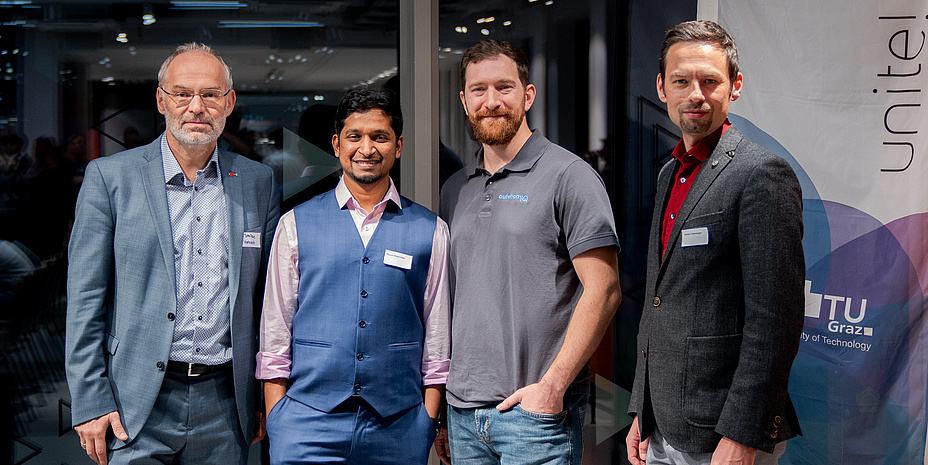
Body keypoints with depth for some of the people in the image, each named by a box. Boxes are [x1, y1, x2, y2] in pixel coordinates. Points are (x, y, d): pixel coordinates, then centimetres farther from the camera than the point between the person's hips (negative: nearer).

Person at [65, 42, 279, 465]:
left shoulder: (258, 182, 6)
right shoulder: (109, 176, -1)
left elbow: (268, 296, 10)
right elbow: (85, 299, -2)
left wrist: (268, 397, 8)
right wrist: (89, 401, -6)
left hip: (225, 404, 2)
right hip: (139, 406, -2)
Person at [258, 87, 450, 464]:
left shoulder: (431, 231, 5)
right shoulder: (295, 225, 5)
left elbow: (437, 340, 6)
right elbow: (275, 332, 5)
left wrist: (429, 422, 1)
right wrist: (275, 420, 0)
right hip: (307, 421, 0)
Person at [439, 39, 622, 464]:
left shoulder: (568, 176, -6)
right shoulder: (454, 190, 12)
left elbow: (604, 291, -11)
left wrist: (553, 385, -16)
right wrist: (439, 402, 12)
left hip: (536, 412, -5)